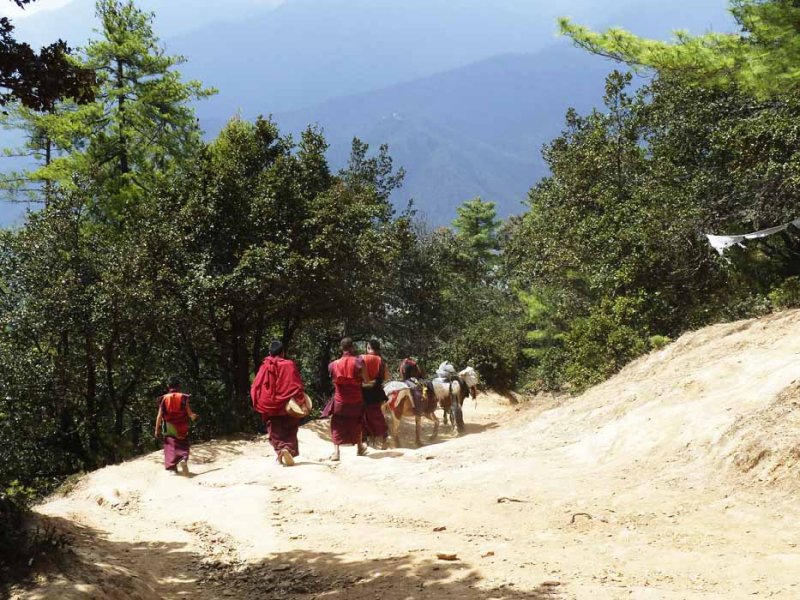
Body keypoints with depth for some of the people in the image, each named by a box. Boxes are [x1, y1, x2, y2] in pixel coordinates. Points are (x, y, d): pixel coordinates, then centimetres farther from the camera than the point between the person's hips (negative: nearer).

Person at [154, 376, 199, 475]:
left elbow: (160, 415, -4)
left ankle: (172, 468, -2)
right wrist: (194, 417, 22)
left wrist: (157, 429, 3)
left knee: (170, 446, 5)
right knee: (183, 445, 11)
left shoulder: (164, 399, -2)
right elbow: (189, 413, -2)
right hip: (182, 428, 0)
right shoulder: (184, 398, -4)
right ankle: (184, 459, -18)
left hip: (169, 427, 0)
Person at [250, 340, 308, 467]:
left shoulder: (265, 367, 0)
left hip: (270, 406, 2)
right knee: (289, 431, 8)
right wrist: (302, 402, -10)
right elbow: (297, 385, -11)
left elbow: (255, 387, 1)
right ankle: (287, 448, -17)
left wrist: (258, 404, 8)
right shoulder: (289, 365, -7)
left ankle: (280, 450, -4)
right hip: (287, 406, -2)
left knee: (275, 432, 13)